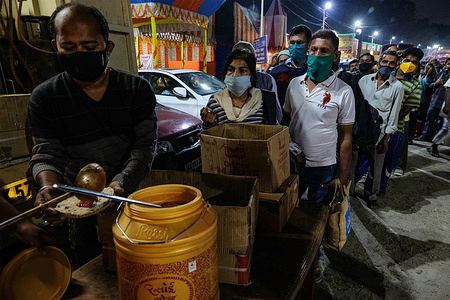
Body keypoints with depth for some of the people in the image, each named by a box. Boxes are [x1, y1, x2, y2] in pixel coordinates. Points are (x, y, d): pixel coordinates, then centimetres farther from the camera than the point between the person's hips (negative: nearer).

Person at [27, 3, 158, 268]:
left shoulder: (137, 89, -7)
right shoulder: (45, 97, -5)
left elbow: (146, 144, -11)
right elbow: (47, 154, -5)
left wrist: (120, 183, -27)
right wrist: (49, 186, -28)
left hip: (133, 194, 0)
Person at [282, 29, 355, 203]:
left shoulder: (344, 92, -9)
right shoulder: (295, 83, 2)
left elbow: (345, 138, -6)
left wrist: (343, 177, -6)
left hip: (323, 167, -3)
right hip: (292, 162, 3)